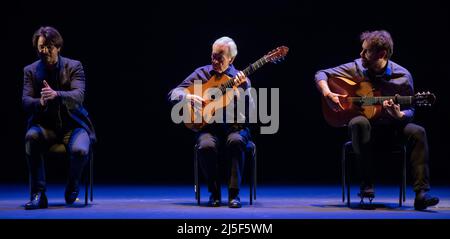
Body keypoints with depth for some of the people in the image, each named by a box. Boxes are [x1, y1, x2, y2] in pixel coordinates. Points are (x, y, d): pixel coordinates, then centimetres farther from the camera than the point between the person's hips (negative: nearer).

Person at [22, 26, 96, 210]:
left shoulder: (74, 66, -2)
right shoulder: (30, 70, 4)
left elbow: (78, 96, -17)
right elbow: (26, 101, -5)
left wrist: (56, 95, -38)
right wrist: (40, 102, -30)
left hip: (72, 124, -1)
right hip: (45, 124, 1)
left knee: (80, 150, -33)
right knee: (31, 137, -34)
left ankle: (72, 185, 3)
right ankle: (38, 194, -24)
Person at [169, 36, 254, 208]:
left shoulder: (241, 79, 5)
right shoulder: (201, 73, 7)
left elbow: (249, 111, -6)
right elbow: (172, 94, 4)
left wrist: (244, 88, -21)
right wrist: (187, 97, -17)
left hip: (234, 127, 0)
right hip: (208, 127, 1)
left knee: (236, 141, -35)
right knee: (206, 146, -33)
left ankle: (234, 193, -25)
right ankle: (214, 193, -12)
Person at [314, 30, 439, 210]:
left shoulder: (402, 76, -5)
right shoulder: (357, 68, -3)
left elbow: (410, 110, 1)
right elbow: (321, 74, 3)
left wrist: (399, 115, -23)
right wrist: (327, 93, -17)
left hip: (391, 127, 1)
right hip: (366, 127, -1)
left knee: (417, 132, -29)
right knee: (359, 123, -37)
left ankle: (421, 193, -31)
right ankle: (366, 186, -33)